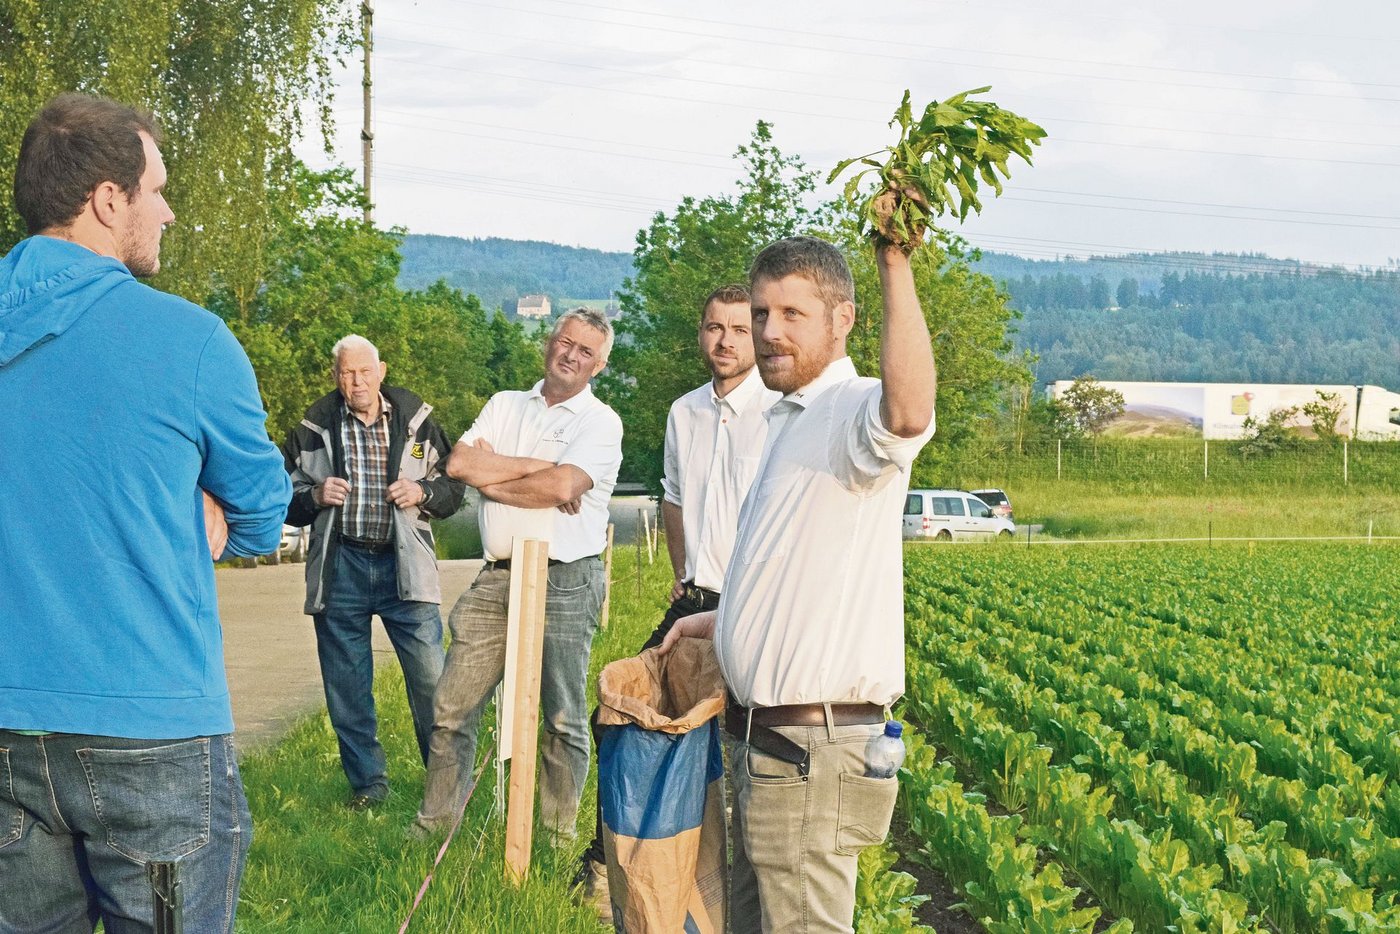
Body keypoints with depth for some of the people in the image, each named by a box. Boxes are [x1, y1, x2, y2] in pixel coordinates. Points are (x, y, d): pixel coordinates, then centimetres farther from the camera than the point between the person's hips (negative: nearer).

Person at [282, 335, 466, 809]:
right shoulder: (314, 428, 3)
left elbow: (454, 485, 12)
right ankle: (367, 781, 20)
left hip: (403, 565, -1)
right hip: (340, 568, 1)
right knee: (347, 686, 7)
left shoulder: (416, 422, 4)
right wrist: (315, 496, -11)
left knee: (430, 676, -4)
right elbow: (284, 497, 10)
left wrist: (423, 492, -8)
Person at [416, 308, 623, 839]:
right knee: (453, 709, 4)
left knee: (564, 718, 3)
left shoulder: (601, 423, 1)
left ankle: (558, 835, 14)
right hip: (497, 578, 4)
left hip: (564, 582, -4)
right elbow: (458, 464, -1)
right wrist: (537, 466, -8)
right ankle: (434, 825, 15)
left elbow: (562, 487, -16)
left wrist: (491, 478, -3)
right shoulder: (505, 405, 15)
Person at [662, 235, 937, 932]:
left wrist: (895, 263, -44)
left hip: (811, 750, -10)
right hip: (767, 738, 11)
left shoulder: (854, 411, -15)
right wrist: (711, 622, 33)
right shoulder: (791, 419, 18)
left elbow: (909, 412, -44)